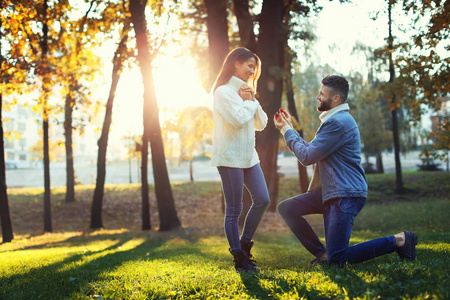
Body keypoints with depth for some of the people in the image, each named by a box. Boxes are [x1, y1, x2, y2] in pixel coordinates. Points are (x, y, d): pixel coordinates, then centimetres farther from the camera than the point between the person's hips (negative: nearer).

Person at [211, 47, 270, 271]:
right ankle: (239, 258, 6)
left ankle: (245, 244, 17)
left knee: (262, 200, 0)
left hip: (248, 156, 8)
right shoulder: (224, 92, -7)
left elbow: (261, 124, 15)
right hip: (230, 157, -8)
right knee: (234, 210, -2)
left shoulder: (245, 92, 20)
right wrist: (250, 103, -4)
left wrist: (252, 101, 1)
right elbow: (237, 118, -21)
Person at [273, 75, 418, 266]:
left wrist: (287, 130, -6)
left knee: (336, 259, -13)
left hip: (346, 195, -11)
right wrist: (289, 128, 16)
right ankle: (322, 254, 4)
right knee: (286, 208, 2)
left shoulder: (338, 123, -18)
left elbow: (306, 157, -17)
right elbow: (310, 151, 19)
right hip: (329, 192, 11)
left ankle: (398, 241, -2)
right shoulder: (333, 120, 18)